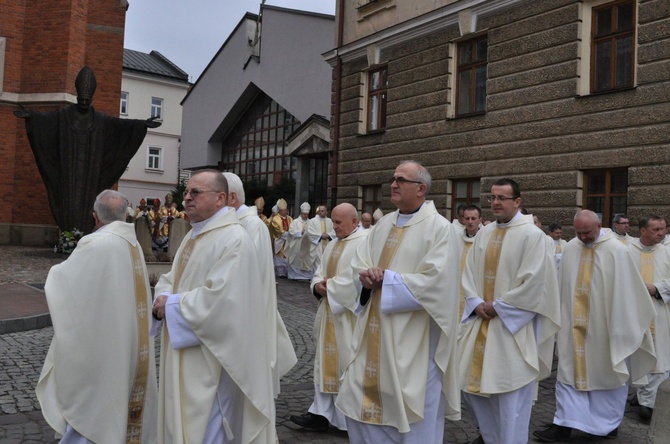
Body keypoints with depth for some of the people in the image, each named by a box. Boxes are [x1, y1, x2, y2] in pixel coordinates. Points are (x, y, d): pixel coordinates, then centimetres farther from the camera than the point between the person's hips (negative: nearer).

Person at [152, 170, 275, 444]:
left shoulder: (234, 239, -18)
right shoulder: (193, 236, 13)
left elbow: (218, 298, -28)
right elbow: (172, 279, 16)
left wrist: (172, 305, -16)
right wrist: (163, 297, -7)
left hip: (211, 358, -9)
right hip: (184, 355, 9)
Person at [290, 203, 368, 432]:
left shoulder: (366, 242, -12)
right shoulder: (333, 245, 16)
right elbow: (319, 273, 15)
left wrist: (329, 286, -13)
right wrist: (319, 285, -7)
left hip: (350, 315, -8)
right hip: (329, 312, 8)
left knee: (350, 364, 0)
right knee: (327, 361, 9)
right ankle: (321, 413, 15)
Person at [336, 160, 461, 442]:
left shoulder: (438, 228, -10)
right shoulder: (384, 223, 11)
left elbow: (434, 281, -19)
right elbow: (360, 263, 12)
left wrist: (385, 278, -15)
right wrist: (366, 277, -11)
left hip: (411, 337, -7)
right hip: (374, 331, 7)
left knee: (407, 411, 4)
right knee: (362, 400, 13)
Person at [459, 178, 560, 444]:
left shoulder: (531, 234, -9)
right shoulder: (484, 234, 9)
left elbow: (533, 282, -15)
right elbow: (469, 273, 9)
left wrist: (498, 306, -13)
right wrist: (477, 303, -7)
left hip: (512, 325, -6)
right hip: (480, 320, 7)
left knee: (509, 391, -1)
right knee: (472, 381, 13)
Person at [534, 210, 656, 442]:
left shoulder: (616, 251, -12)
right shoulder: (571, 248, 0)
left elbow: (625, 291, -9)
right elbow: (563, 286, 6)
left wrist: (621, 329, -7)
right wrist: (563, 317, 8)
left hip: (604, 327, -3)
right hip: (575, 325, 4)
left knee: (607, 373, 11)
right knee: (570, 370, 5)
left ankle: (609, 423, 28)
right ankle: (564, 424, 10)